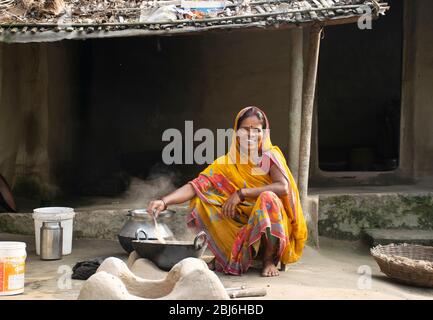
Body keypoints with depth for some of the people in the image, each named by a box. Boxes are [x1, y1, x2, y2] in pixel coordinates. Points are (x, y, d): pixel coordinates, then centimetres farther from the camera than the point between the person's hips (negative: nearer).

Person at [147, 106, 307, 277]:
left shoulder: (271, 155, -4)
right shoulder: (226, 163, 1)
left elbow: (284, 187, -21)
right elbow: (197, 185, -10)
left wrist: (242, 193, -25)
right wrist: (164, 201, -26)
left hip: (270, 224, -3)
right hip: (242, 226, 3)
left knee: (268, 197, -33)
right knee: (203, 200, -13)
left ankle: (269, 259, -11)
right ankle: (242, 255, -5)